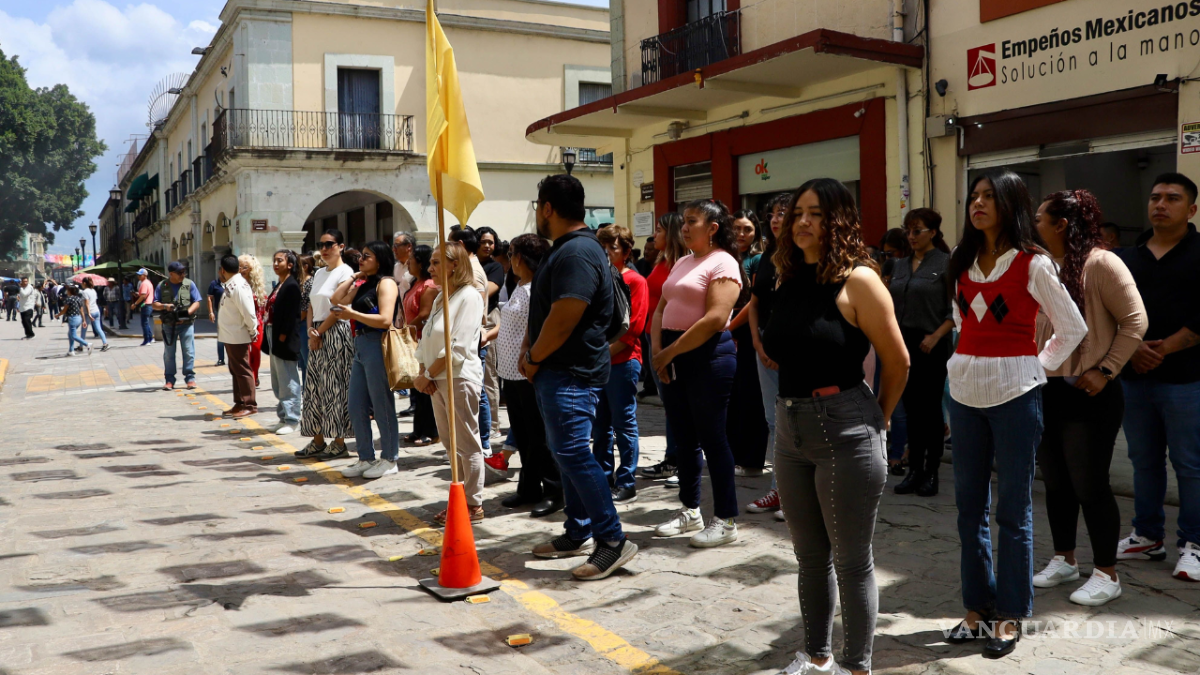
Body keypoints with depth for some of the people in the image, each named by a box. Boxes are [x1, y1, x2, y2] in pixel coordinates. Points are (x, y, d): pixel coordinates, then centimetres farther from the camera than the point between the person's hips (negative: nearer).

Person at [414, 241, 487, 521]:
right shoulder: (440, 298, 16)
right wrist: (423, 373, -1)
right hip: (437, 380, 9)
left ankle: (474, 505, 6)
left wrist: (428, 375, -13)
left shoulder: (469, 297, -12)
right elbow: (427, 340, 14)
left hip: (460, 378, -8)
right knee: (451, 444, 12)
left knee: (466, 445, -2)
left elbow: (457, 348, -18)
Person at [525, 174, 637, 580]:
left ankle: (613, 541, -7)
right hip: (556, 370, 11)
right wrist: (529, 353, 7)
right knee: (567, 451, 14)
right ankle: (578, 534, 24)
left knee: (572, 452, -12)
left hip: (572, 373, -11)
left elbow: (562, 320, -24)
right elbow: (541, 311, 19)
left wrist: (534, 359, -10)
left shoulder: (577, 253, -18)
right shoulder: (565, 250, 16)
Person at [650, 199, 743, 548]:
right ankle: (690, 511, 25)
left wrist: (671, 351, -15)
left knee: (712, 438, -3)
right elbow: (661, 309, 13)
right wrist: (657, 350, -2)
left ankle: (726, 520, 7)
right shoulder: (682, 263, 17)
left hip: (708, 355, -8)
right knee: (684, 437, 13)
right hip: (673, 358, 8)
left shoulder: (723, 263, -9)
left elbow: (715, 319, -20)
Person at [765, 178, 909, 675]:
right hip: (789, 427, 7)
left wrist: (876, 420, 6)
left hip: (844, 430, -7)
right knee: (810, 555, 17)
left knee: (852, 561, 4)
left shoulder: (857, 280, -11)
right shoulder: (787, 282, 7)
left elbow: (898, 362, -6)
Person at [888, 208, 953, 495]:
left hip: (931, 345, -5)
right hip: (904, 342, 5)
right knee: (912, 408, 9)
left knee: (931, 408, 1)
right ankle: (914, 469, 17)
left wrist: (935, 336, -17)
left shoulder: (946, 263, -6)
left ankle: (931, 472, 11)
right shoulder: (900, 265, 12)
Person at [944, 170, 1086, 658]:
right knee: (969, 505, 10)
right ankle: (977, 607, 22)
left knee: (1013, 509, 3)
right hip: (965, 389, 6)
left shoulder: (1033, 264, -6)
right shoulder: (963, 263, 9)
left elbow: (1073, 328, -1)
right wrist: (971, 358, 13)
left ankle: (1010, 616, 14)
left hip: (1014, 392, -5)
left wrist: (1038, 366, -2)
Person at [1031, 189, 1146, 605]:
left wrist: (1105, 371, -14)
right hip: (1045, 391, 7)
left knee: (1090, 487, 0)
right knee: (1055, 484, 15)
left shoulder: (1100, 263, -12)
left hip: (1087, 395, -7)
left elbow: (1135, 321, -12)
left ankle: (1106, 574, 14)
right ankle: (1064, 560, 31)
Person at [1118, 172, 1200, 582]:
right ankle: (1147, 537, 23)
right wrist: (1132, 348, -6)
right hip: (1133, 376, 5)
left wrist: (1165, 349, -15)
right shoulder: (1129, 257, 14)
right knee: (1144, 460, 12)